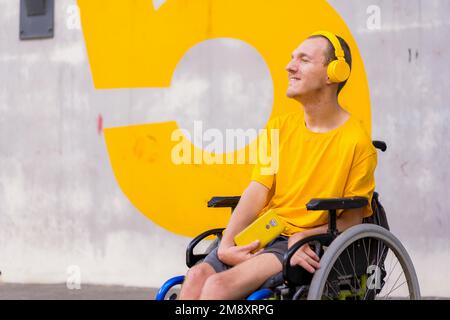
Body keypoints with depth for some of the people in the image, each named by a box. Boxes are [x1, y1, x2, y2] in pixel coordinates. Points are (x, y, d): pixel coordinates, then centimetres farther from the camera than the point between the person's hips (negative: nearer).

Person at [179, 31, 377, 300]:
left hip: (303, 247, -5)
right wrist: (227, 243, -9)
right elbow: (258, 191, 6)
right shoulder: (280, 126, 14)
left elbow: (351, 220, -1)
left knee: (221, 284, -29)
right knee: (198, 276, -24)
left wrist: (304, 236, -18)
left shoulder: (356, 141, -3)